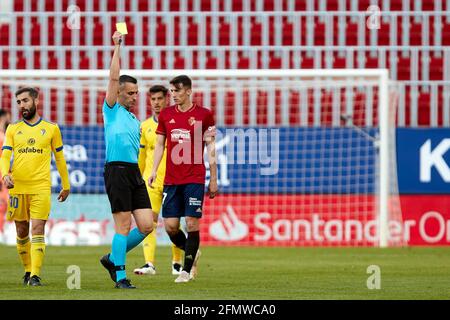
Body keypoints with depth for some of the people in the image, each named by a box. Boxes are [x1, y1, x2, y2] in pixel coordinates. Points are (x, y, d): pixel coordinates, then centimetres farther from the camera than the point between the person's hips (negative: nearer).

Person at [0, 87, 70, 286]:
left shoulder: (51, 128, 8)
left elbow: (59, 158, 14)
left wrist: (66, 185, 17)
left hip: (41, 187, -2)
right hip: (17, 187, 2)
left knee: (38, 229, -13)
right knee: (21, 231, 8)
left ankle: (35, 275, -16)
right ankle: (28, 270, 24)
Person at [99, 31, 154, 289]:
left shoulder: (135, 120, 21)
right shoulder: (112, 111, 2)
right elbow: (114, 77, -7)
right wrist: (117, 47, -6)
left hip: (134, 172, 7)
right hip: (117, 171, -7)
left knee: (146, 225, 0)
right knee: (124, 225, -8)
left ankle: (113, 259, 18)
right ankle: (120, 277, 0)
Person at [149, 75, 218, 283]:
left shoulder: (204, 115, -1)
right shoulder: (166, 115, 9)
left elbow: (210, 147, 2)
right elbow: (159, 144, 14)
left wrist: (213, 179, 1)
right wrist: (154, 170, 1)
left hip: (195, 178, -4)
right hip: (171, 179, 4)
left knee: (192, 223, -7)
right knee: (170, 225, -1)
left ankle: (187, 270, 2)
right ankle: (192, 253, 26)